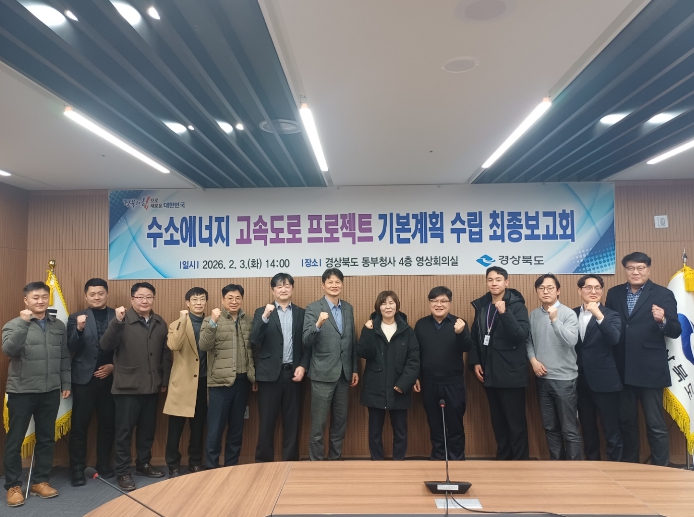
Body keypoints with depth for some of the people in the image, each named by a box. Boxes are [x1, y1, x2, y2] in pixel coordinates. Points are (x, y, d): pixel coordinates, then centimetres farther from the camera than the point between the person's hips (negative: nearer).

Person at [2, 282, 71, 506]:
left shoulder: (58, 326, 6)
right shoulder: (14, 324, -3)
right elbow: (8, 350, -21)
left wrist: (66, 383, 7)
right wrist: (23, 322, -26)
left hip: (50, 392, 3)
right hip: (21, 391, -3)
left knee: (46, 438, 11)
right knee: (15, 440, 6)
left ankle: (40, 481, 24)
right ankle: (13, 486, 20)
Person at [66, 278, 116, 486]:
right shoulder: (76, 318, 3)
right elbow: (72, 348, -7)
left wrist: (113, 365, -9)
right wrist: (79, 329, -23)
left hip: (110, 377, 1)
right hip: (84, 377, -1)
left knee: (108, 423, 9)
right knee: (79, 425, 3)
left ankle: (104, 465, 23)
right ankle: (77, 469, 14)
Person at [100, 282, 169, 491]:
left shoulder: (160, 323, 7)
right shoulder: (122, 321, -7)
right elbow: (106, 345, -20)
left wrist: (165, 379, 10)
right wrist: (117, 321, -33)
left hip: (152, 386, 5)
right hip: (127, 386, -4)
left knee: (148, 429, 15)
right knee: (125, 430, 4)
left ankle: (143, 464, 31)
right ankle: (123, 471, 16)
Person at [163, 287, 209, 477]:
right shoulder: (177, 324, 0)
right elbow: (173, 346, -21)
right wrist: (183, 320, -22)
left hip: (203, 382, 3)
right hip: (182, 383, -3)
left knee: (198, 427, 12)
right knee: (176, 428, 3)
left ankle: (195, 464, 25)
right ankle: (173, 467, 17)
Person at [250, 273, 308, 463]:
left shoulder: (302, 313, 9)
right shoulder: (261, 312, 3)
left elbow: (307, 344, 8)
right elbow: (254, 341, -10)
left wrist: (303, 366, -6)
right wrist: (265, 317, -22)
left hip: (293, 373, 2)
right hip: (270, 373, -1)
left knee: (292, 421, 8)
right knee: (266, 421, 5)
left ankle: (290, 461, 20)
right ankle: (263, 461, 18)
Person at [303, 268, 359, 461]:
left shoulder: (348, 308, 9)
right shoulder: (313, 308, -7)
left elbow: (352, 341, 13)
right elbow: (306, 342, -15)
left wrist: (355, 369, 11)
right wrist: (318, 324, -32)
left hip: (344, 373, 5)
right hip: (323, 373, -5)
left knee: (340, 423, 15)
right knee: (318, 424, 3)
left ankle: (335, 460, 29)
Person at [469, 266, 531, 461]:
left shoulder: (516, 306, -7)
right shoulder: (481, 306, 8)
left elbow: (522, 335, -20)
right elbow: (474, 337, 15)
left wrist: (504, 313, -28)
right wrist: (475, 362, 5)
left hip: (511, 375, -5)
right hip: (490, 374, 5)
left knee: (516, 423, 1)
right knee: (498, 422, 15)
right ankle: (502, 458, 27)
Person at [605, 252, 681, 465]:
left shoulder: (663, 294, -3)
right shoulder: (614, 293, 7)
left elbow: (675, 332, -8)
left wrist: (662, 321, -29)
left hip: (650, 370, -4)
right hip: (622, 370, 4)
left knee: (656, 425, 4)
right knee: (626, 421, 16)